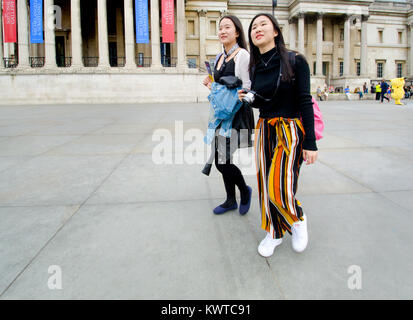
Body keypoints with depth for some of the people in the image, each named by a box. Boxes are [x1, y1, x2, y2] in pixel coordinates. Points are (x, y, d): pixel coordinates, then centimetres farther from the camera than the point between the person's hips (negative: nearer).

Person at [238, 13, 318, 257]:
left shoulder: (295, 61, -7)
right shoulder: (255, 67, 8)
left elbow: (305, 102, -11)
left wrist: (310, 143, -14)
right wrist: (248, 99, -3)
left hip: (291, 131, -5)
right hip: (265, 129, 5)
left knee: (280, 188, -14)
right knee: (265, 185, 6)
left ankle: (298, 218, 19)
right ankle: (274, 233, 26)